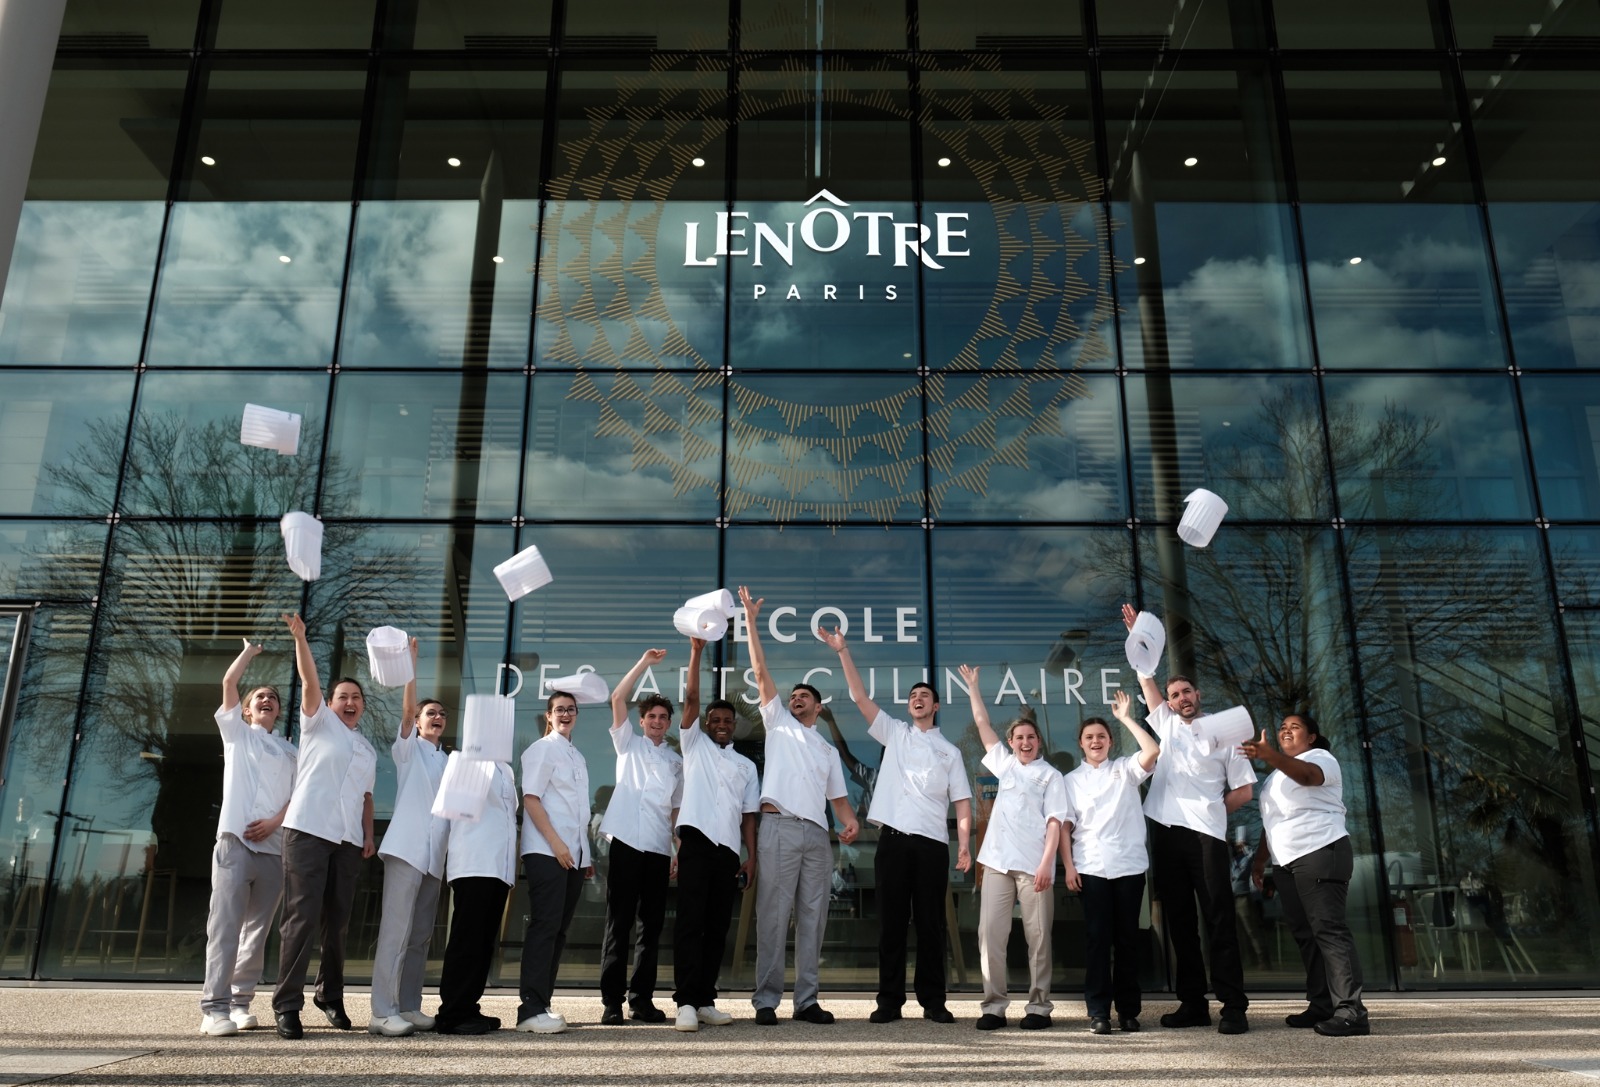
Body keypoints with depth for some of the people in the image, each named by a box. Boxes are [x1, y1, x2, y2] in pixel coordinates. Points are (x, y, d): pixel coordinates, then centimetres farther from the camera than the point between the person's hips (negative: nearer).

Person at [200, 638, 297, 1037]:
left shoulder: (289, 751, 20)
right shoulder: (236, 732, 13)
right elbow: (228, 681, 3)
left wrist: (273, 822, -5)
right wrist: (250, 651, 15)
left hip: (274, 846, 4)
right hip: (235, 839, -3)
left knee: (257, 929, 4)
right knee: (226, 925, -10)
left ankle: (240, 1003, 10)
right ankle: (214, 1008, -11)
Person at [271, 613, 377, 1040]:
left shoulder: (368, 751, 23)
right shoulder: (318, 722, 9)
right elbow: (309, 680, -6)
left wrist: (369, 836, 10)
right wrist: (300, 638, -19)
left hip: (348, 841, 5)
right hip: (308, 830, -5)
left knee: (338, 921, 7)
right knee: (302, 916, -10)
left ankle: (331, 996, 21)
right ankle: (287, 1004, -7)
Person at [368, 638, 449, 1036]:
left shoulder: (448, 763, 22)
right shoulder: (408, 749, 7)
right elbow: (407, 708, -9)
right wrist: (411, 663, -13)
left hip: (435, 857, 6)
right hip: (407, 849, -6)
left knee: (420, 936, 7)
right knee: (395, 932, -10)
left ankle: (409, 1007, 12)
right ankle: (383, 1012, -10)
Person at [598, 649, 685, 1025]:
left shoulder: (676, 762, 18)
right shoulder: (628, 744, 11)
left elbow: (676, 808, 17)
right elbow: (617, 698, -1)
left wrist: (679, 850, 7)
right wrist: (645, 663, -5)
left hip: (659, 849, 3)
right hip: (626, 842, -3)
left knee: (652, 927, 4)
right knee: (619, 924, -3)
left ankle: (641, 999, 10)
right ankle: (611, 1002, 0)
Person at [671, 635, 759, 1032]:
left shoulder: (746, 765, 21)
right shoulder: (695, 744, 12)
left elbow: (748, 815, 15)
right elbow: (691, 697, 0)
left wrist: (751, 857, 4)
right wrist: (696, 651, -10)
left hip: (728, 850, 4)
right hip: (696, 841, -4)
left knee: (718, 927, 4)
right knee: (690, 922, -9)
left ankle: (705, 1000, 9)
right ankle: (686, 1001, -10)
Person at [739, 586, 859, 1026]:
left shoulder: (828, 750, 26)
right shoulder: (778, 723, 16)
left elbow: (837, 796, 19)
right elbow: (760, 672, 9)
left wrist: (850, 819, -3)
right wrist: (751, 622, 3)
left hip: (817, 834, 4)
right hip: (780, 826, -4)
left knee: (812, 917, 2)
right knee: (773, 914, -7)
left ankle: (806, 999, 6)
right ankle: (766, 999, -4)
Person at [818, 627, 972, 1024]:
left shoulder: (949, 751, 14)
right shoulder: (894, 733, 14)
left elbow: (962, 801, 8)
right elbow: (860, 697, 6)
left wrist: (965, 843, -5)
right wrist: (843, 652, -2)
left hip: (932, 842, 0)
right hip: (894, 838, 0)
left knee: (930, 924, 3)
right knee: (891, 922, 1)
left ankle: (933, 1000, 10)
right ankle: (889, 1001, 6)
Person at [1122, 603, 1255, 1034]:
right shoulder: (1165, 723, 16)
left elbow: (1244, 791, 10)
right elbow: (1145, 677, 17)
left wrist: (1208, 810, 6)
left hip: (1206, 835, -3)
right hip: (1166, 832, 3)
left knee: (1219, 919, -6)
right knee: (1179, 921, 6)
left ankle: (1233, 1006, -5)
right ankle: (1193, 1004, 12)